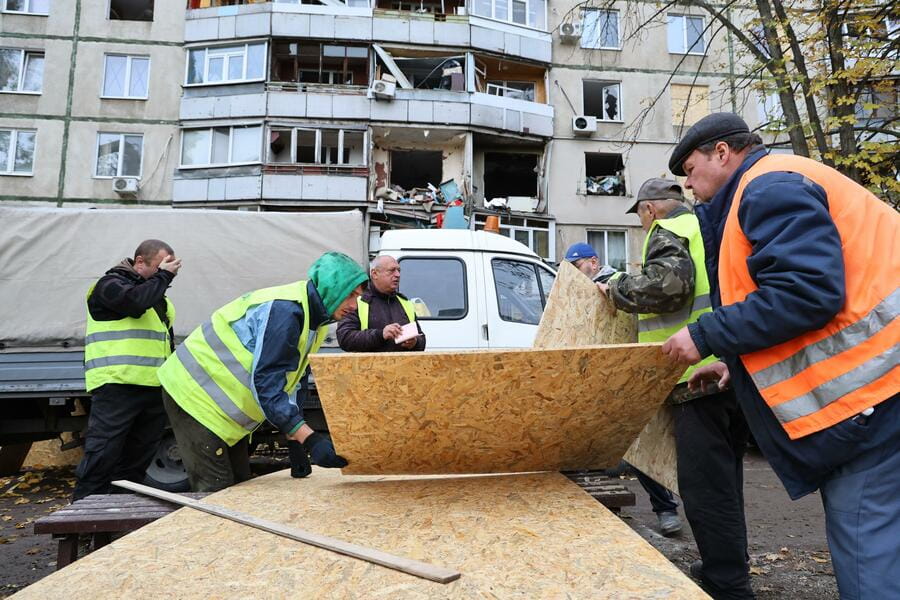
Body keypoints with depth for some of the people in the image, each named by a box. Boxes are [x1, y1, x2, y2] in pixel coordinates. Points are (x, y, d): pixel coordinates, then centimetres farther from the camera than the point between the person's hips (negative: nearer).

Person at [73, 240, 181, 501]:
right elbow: (135, 301, -23)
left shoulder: (159, 297, 23)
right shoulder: (112, 283, 0)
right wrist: (163, 276, -9)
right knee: (102, 455, -7)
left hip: (154, 388, 8)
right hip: (116, 386, -8)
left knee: (138, 458, 12)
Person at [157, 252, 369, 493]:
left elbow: (286, 381, 8)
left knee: (239, 485, 12)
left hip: (225, 405, 10)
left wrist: (296, 441, 2)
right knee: (217, 490, -8)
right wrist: (310, 439, -34)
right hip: (196, 396, -10)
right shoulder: (285, 310, -27)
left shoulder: (314, 321, 3)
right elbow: (265, 384, -31)